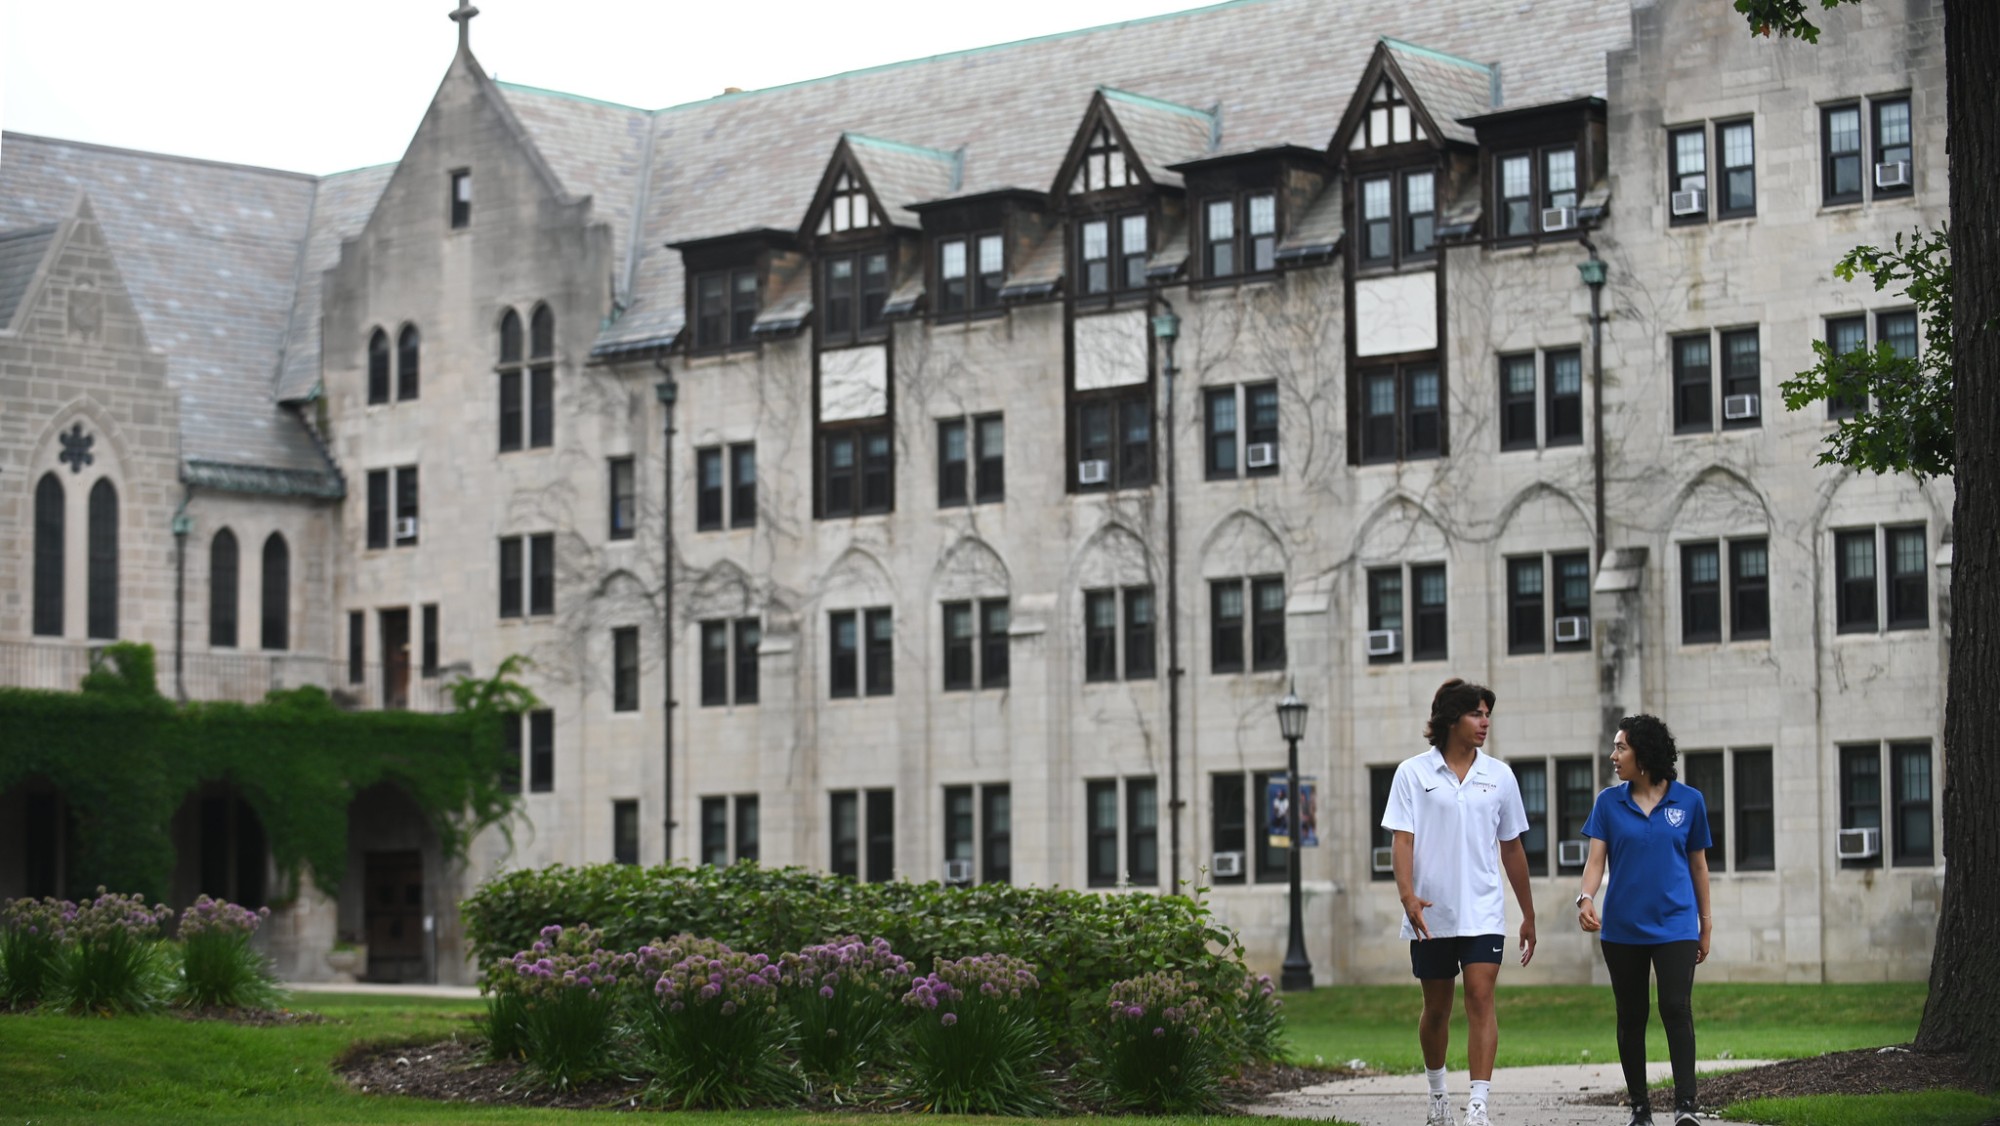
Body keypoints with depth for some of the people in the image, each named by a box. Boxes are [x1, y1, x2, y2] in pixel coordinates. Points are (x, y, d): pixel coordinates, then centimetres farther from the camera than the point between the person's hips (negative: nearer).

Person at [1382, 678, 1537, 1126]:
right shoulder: (1413, 773, -1)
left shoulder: (1498, 776, 7)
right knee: (1437, 1008, 10)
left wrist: (1528, 915, 17)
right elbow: (1401, 839, -5)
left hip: (1483, 911, 1)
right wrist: (1407, 895, -21)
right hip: (1430, 913, -1)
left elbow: (1512, 848, 14)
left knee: (1481, 999, -12)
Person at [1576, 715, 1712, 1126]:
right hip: (1622, 927, 2)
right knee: (1631, 1017, 7)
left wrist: (1705, 925, 11)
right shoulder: (1609, 802, 4)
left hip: (1675, 925, -2)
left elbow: (1698, 865, 8)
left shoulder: (1689, 800, 2)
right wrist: (1586, 898, -23)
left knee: (1676, 1009, -15)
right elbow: (1596, 858, -3)